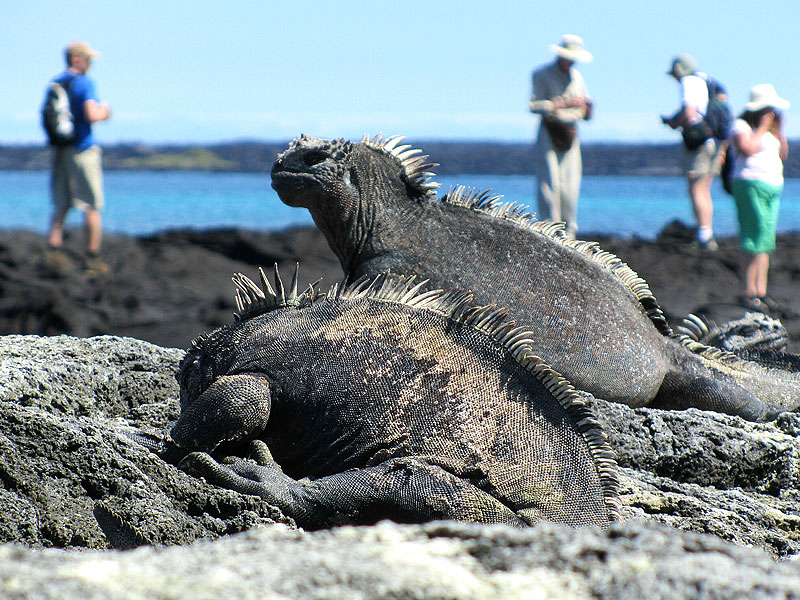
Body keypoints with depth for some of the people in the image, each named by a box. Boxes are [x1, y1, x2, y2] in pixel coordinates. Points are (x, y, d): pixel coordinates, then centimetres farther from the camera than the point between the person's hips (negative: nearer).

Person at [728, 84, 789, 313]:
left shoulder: (768, 128, 21)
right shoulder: (741, 126, -5)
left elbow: (783, 154, 18)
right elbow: (748, 149, -21)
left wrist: (778, 130, 8)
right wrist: (762, 128, -12)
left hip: (773, 188, 9)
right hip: (751, 184, -9)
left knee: (766, 242, 6)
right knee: (757, 241, -12)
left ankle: (761, 292, 8)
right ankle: (749, 293, -11)